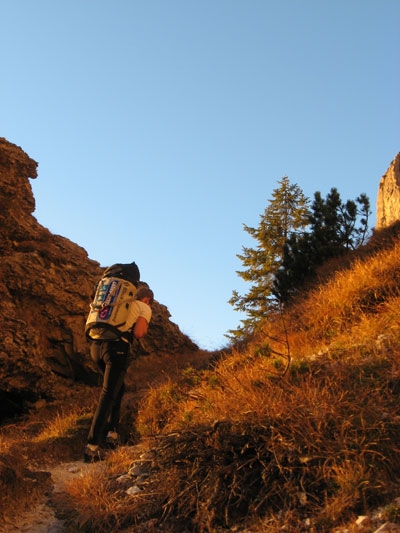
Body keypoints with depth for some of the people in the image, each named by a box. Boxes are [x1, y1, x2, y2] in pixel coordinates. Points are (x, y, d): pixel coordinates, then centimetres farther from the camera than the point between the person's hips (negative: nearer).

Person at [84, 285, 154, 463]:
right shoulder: (145, 309, 13)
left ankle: (111, 431, 20)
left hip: (96, 345, 6)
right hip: (117, 347, -6)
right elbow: (138, 333, -4)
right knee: (108, 395, -7)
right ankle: (92, 447, -15)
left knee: (118, 388, 24)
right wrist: (143, 328, 19)